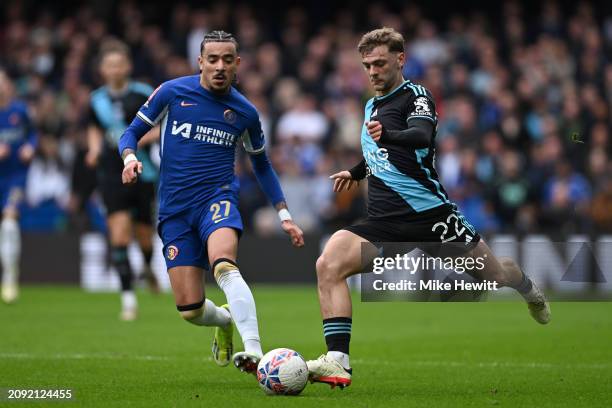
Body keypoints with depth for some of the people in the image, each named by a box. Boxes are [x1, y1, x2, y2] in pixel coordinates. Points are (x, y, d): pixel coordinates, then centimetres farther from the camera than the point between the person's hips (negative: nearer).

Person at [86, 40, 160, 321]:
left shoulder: (143, 94, -6)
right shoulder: (97, 99, 5)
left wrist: (143, 138, -17)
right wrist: (94, 149, 5)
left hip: (143, 172, -1)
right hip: (111, 174, 1)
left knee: (144, 235, 8)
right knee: (119, 233, -14)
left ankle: (148, 267, 46)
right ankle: (128, 298, -11)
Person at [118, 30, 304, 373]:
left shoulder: (245, 112, 6)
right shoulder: (172, 93, 1)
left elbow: (261, 165, 20)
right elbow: (133, 132, 8)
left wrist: (284, 215, 15)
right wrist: (130, 158, -15)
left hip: (217, 197, -1)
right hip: (175, 208, 1)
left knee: (224, 266, -35)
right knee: (190, 309, -3)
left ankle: (254, 350, -48)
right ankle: (227, 320, 33)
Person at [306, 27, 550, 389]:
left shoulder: (416, 96, -6)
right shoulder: (372, 106, 17)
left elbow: (422, 135, -30)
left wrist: (389, 135, -49)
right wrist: (356, 172, 41)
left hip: (430, 214, -5)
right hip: (384, 224, 5)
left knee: (494, 273, 8)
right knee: (329, 264, -21)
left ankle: (531, 292, 48)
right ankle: (337, 362, -26)